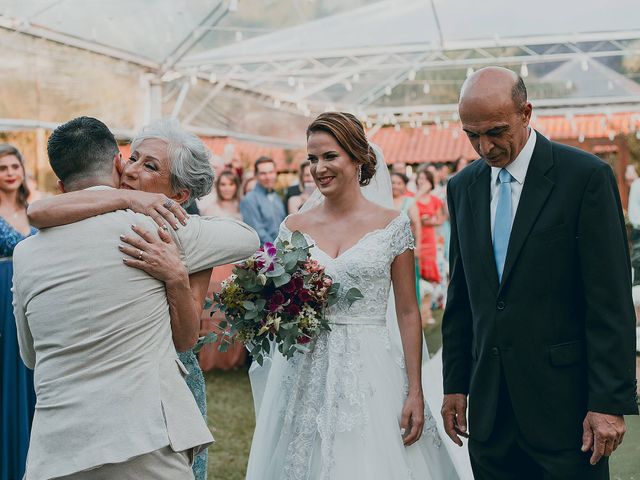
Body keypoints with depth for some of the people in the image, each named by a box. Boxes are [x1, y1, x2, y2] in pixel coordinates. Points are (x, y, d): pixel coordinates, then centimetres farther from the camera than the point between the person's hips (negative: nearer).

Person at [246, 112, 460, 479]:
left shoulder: (392, 224, -1)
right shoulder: (295, 227, 5)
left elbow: (408, 312, -1)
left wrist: (415, 392, -5)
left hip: (371, 376, -2)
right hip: (306, 375, 2)